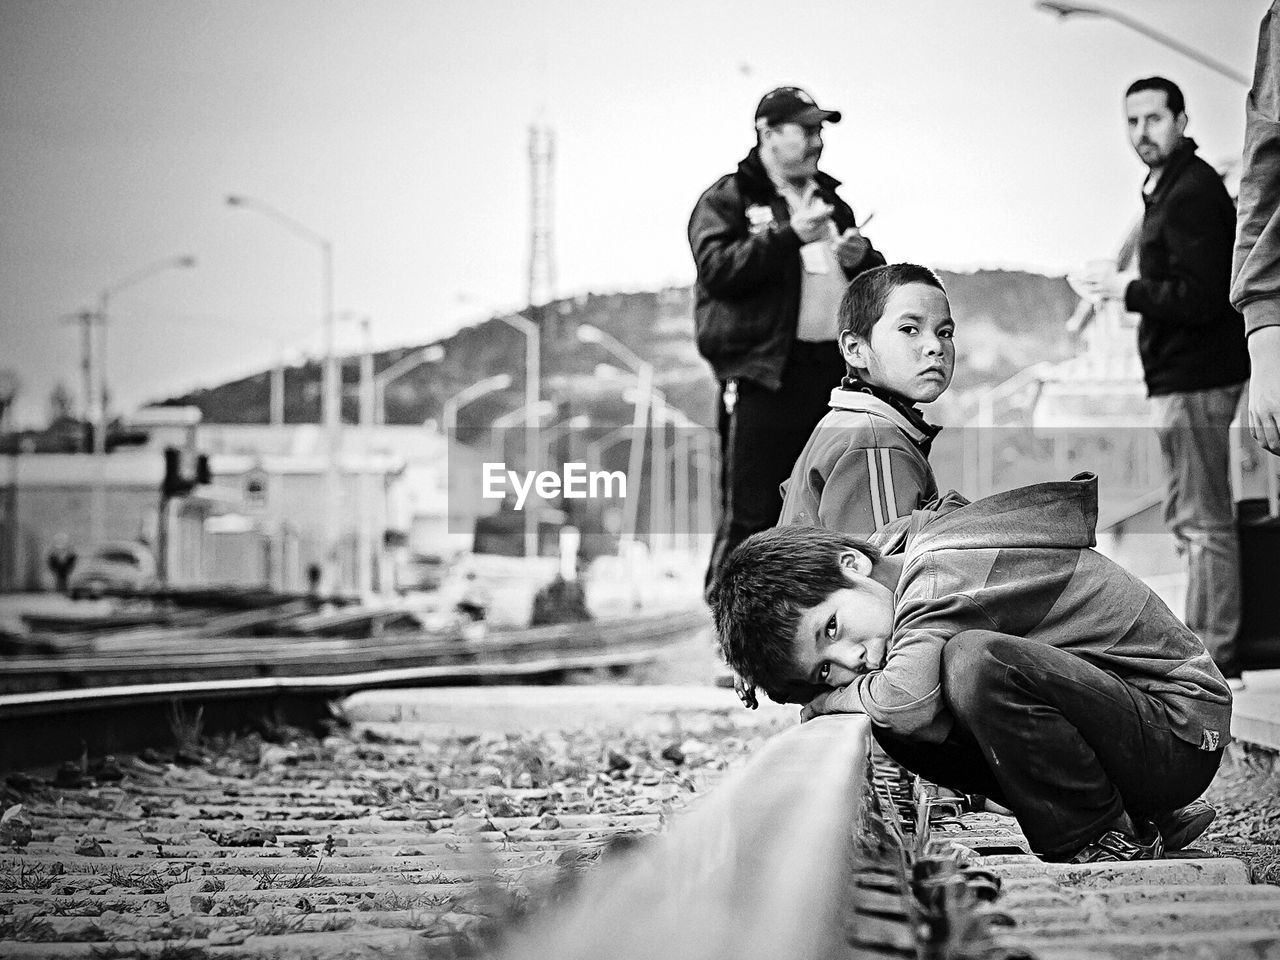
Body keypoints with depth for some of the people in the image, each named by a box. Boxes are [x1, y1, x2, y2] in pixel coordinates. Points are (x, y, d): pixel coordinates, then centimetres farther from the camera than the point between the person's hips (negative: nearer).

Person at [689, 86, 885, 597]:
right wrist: (790, 236, -18)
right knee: (751, 515, -8)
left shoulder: (831, 201, 22)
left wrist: (862, 257, 4)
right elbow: (717, 269, -15)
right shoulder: (725, 199, 1)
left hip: (833, 372, 7)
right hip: (763, 374, -7)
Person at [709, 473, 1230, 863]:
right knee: (896, 729, 1)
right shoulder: (908, 534, 4)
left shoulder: (942, 582, -23)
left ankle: (1107, 838, -10)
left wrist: (832, 701, -18)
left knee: (975, 662, -32)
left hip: (1183, 731, -10)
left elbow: (909, 701, -39)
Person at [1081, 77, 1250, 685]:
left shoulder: (1192, 192, -16)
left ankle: (1212, 659, -5)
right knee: (1190, 519, 17)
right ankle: (1207, 649, 25)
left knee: (1203, 522, -8)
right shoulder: (1168, 187, 17)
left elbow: (1199, 296, -23)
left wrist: (1127, 290, -14)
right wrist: (1132, 288, 7)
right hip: (1180, 375, 11)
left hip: (1194, 377, -11)